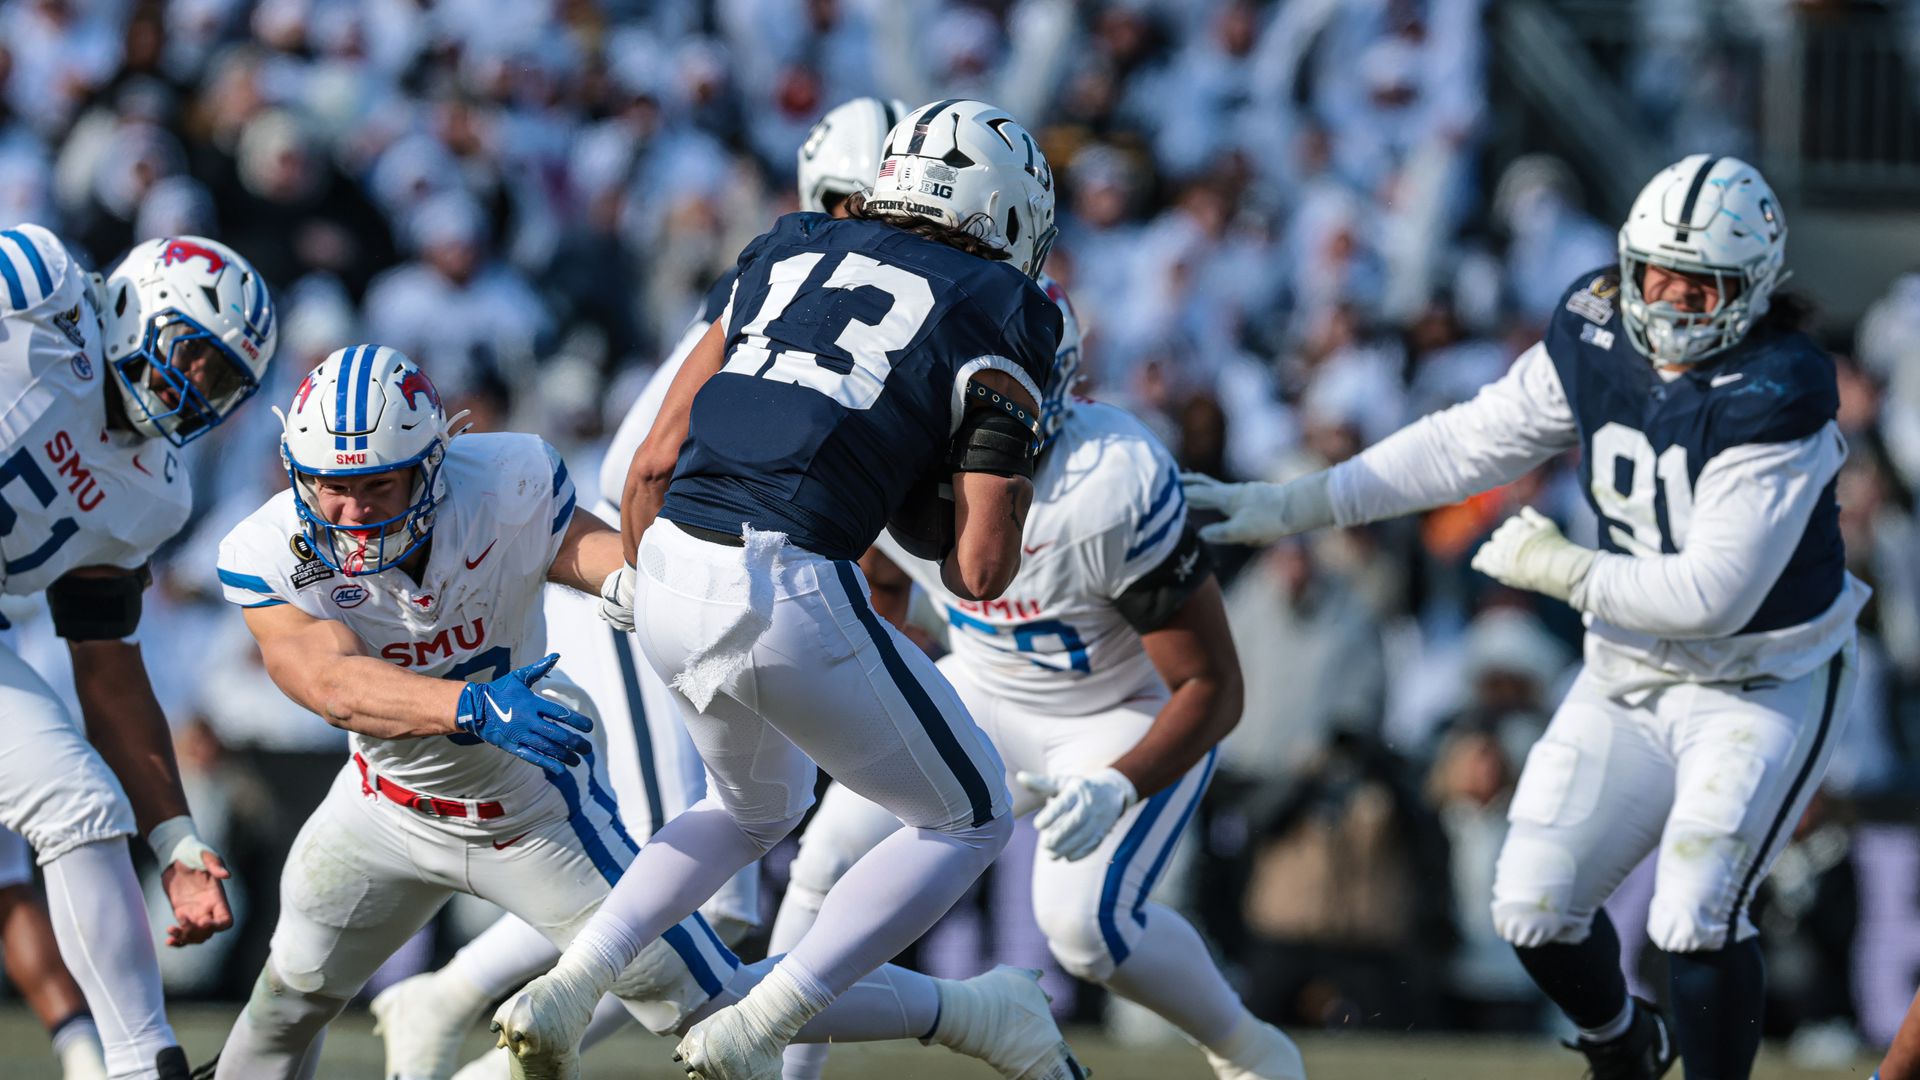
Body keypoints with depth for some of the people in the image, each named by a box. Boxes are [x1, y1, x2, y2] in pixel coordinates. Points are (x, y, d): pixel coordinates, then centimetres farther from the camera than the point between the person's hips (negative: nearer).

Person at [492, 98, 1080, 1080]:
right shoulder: (997, 313, 5)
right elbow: (981, 571, 0)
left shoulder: (790, 255, 21)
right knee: (967, 818, 16)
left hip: (668, 572, 6)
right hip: (792, 594, -6)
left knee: (760, 804, 34)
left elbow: (656, 459, 18)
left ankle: (567, 987, 18)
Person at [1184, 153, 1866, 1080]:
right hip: (1633, 672, 6)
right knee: (1533, 907, 2)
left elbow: (1713, 593, -27)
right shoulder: (1595, 338, -6)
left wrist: (1563, 572, -17)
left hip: (1763, 685, -6)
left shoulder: (1774, 401, -26)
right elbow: (1470, 444, 4)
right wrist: (1295, 507, 3)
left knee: (1694, 918, -23)